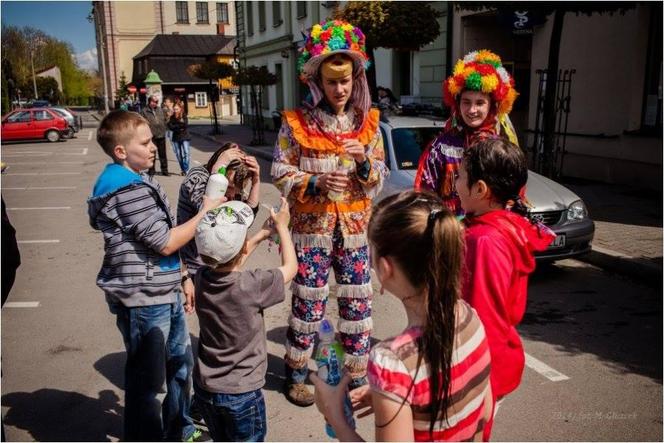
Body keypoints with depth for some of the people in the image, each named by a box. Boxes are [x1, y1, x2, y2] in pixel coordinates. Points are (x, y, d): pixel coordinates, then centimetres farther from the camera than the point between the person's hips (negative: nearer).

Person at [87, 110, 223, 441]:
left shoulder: (135, 182, 11)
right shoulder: (129, 190, -21)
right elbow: (166, 243, -21)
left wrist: (181, 277, 18)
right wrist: (205, 213, -12)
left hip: (163, 294, 11)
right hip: (143, 301, -10)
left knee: (181, 362, 23)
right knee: (147, 380, 6)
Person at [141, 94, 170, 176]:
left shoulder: (160, 110, 10)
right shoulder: (145, 111, -4)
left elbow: (164, 120, 17)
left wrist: (164, 130, 7)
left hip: (161, 135, 4)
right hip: (151, 136, -4)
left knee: (163, 154, 9)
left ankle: (164, 170, 17)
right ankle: (151, 170, 13)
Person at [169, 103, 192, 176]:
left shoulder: (184, 116, -2)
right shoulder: (172, 117, 4)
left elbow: (186, 125, -12)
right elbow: (170, 126, -4)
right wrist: (180, 126, -12)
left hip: (184, 137, -3)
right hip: (176, 138, 3)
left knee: (186, 153, -14)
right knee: (178, 154, 7)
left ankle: (186, 169, -13)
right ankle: (182, 169, 16)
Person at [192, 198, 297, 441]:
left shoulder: (201, 278, -11)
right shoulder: (252, 285, -25)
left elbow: (229, 260, 12)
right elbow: (290, 267, -6)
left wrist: (262, 234, 18)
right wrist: (282, 227, 7)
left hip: (205, 387, 5)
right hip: (241, 393, -5)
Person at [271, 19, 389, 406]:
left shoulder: (368, 123, 4)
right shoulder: (297, 123, -5)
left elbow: (380, 179, 6)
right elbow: (281, 172, -3)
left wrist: (364, 161, -15)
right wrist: (315, 182, -19)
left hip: (354, 228, 3)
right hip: (311, 228, -2)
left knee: (357, 303, 8)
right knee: (308, 303, 6)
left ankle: (358, 375, 27)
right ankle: (297, 375, 26)